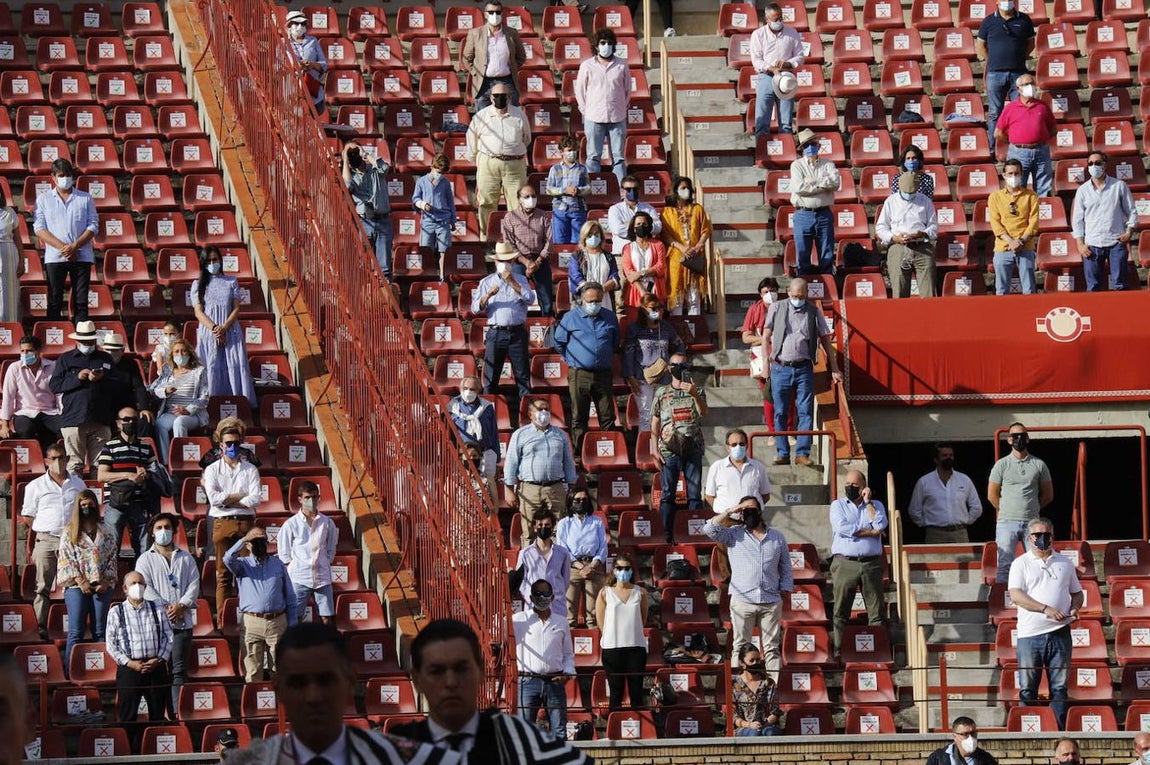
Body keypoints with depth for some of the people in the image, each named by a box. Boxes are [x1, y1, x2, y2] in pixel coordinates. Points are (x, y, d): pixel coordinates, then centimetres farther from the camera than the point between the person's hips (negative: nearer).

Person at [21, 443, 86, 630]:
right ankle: (40, 626, 0)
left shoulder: (78, 485, 14)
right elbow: (28, 517, 9)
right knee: (43, 587, -2)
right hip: (46, 539, -1)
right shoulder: (35, 486, 8)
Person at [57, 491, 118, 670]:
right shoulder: (69, 532, 7)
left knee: (100, 631, 0)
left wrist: (105, 582, -4)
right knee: (76, 631, -6)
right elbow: (66, 558, 0)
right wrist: (80, 581, -10)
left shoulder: (107, 531, 12)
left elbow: (112, 558, 9)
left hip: (102, 586, 2)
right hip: (76, 586, -2)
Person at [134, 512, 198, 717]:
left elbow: (194, 585, 8)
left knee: (179, 669, -5)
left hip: (182, 621, 1)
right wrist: (165, 607, -13)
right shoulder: (146, 559, 11)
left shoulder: (186, 558, 17)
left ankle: (178, 714, -10)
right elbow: (145, 587, -1)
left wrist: (181, 605, -9)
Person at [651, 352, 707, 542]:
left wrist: (694, 395, -22)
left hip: (693, 449, 1)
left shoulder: (697, 391, 10)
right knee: (668, 494, -3)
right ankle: (666, 535, -2)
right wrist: (655, 450, 1)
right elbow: (655, 423, 8)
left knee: (695, 494, -1)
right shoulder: (661, 393, 8)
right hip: (670, 450, -1)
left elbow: (704, 413, -6)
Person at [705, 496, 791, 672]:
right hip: (742, 600, -1)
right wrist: (728, 511, -1)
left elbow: (786, 569, 15)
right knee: (740, 647, -2)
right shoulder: (734, 534, 9)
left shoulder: (777, 537, 15)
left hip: (771, 601, 2)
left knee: (772, 648, 2)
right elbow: (710, 529, -6)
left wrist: (785, 590, 4)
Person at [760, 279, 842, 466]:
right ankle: (782, 454, 8)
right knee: (780, 413, 3)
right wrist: (765, 357, -4)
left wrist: (835, 369, 8)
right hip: (780, 368, 0)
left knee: (805, 413, -6)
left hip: (804, 368, 0)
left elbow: (825, 340, 10)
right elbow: (766, 335, 9)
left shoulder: (814, 312, 8)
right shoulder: (776, 308, 7)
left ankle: (802, 453, -5)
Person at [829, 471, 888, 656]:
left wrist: (867, 502, -1)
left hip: (871, 563, 1)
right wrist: (870, 532, -4)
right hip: (845, 563, -1)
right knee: (841, 611, -3)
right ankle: (839, 651, 0)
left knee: (876, 612, -1)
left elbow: (880, 525, -5)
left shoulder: (876, 505, 15)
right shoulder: (838, 505, 10)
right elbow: (842, 527, -9)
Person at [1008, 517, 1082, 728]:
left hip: (1060, 633, 2)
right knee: (1027, 688, 1)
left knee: (1059, 687, 3)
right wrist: (1046, 609, -17)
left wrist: (1074, 608, -1)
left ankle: (1059, 731, 6)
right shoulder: (1021, 564, 4)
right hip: (1030, 634, -2)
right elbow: (1015, 595, -8)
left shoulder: (1065, 563, 15)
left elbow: (1077, 593, 22)